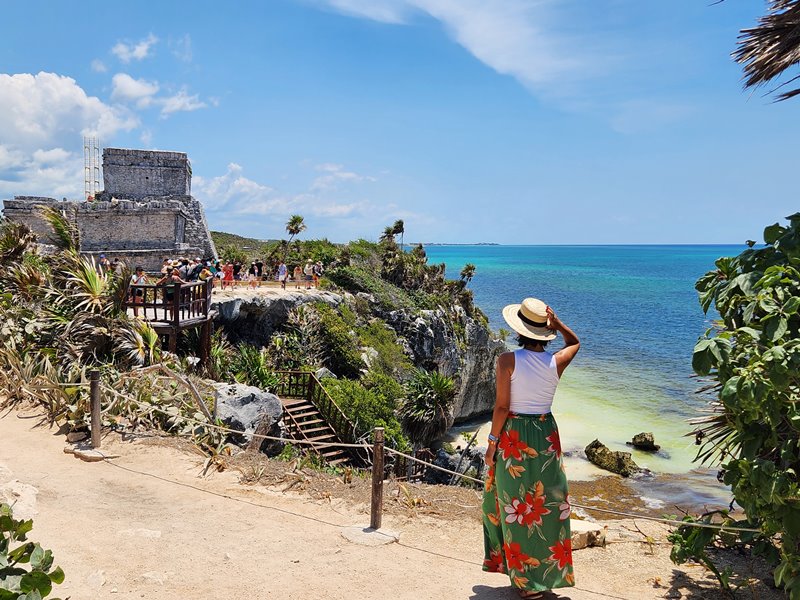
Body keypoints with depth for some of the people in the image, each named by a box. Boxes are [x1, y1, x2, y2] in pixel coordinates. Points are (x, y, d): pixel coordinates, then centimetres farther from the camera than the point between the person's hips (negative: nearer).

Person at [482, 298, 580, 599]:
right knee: (548, 505, 15)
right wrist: (555, 322, 1)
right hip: (546, 435, 3)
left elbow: (502, 406, -13)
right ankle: (549, 572, 28)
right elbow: (574, 342, 18)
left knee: (517, 507, 8)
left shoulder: (508, 360, -14)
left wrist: (492, 442, -3)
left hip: (513, 436, -3)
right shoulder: (557, 362, -4)